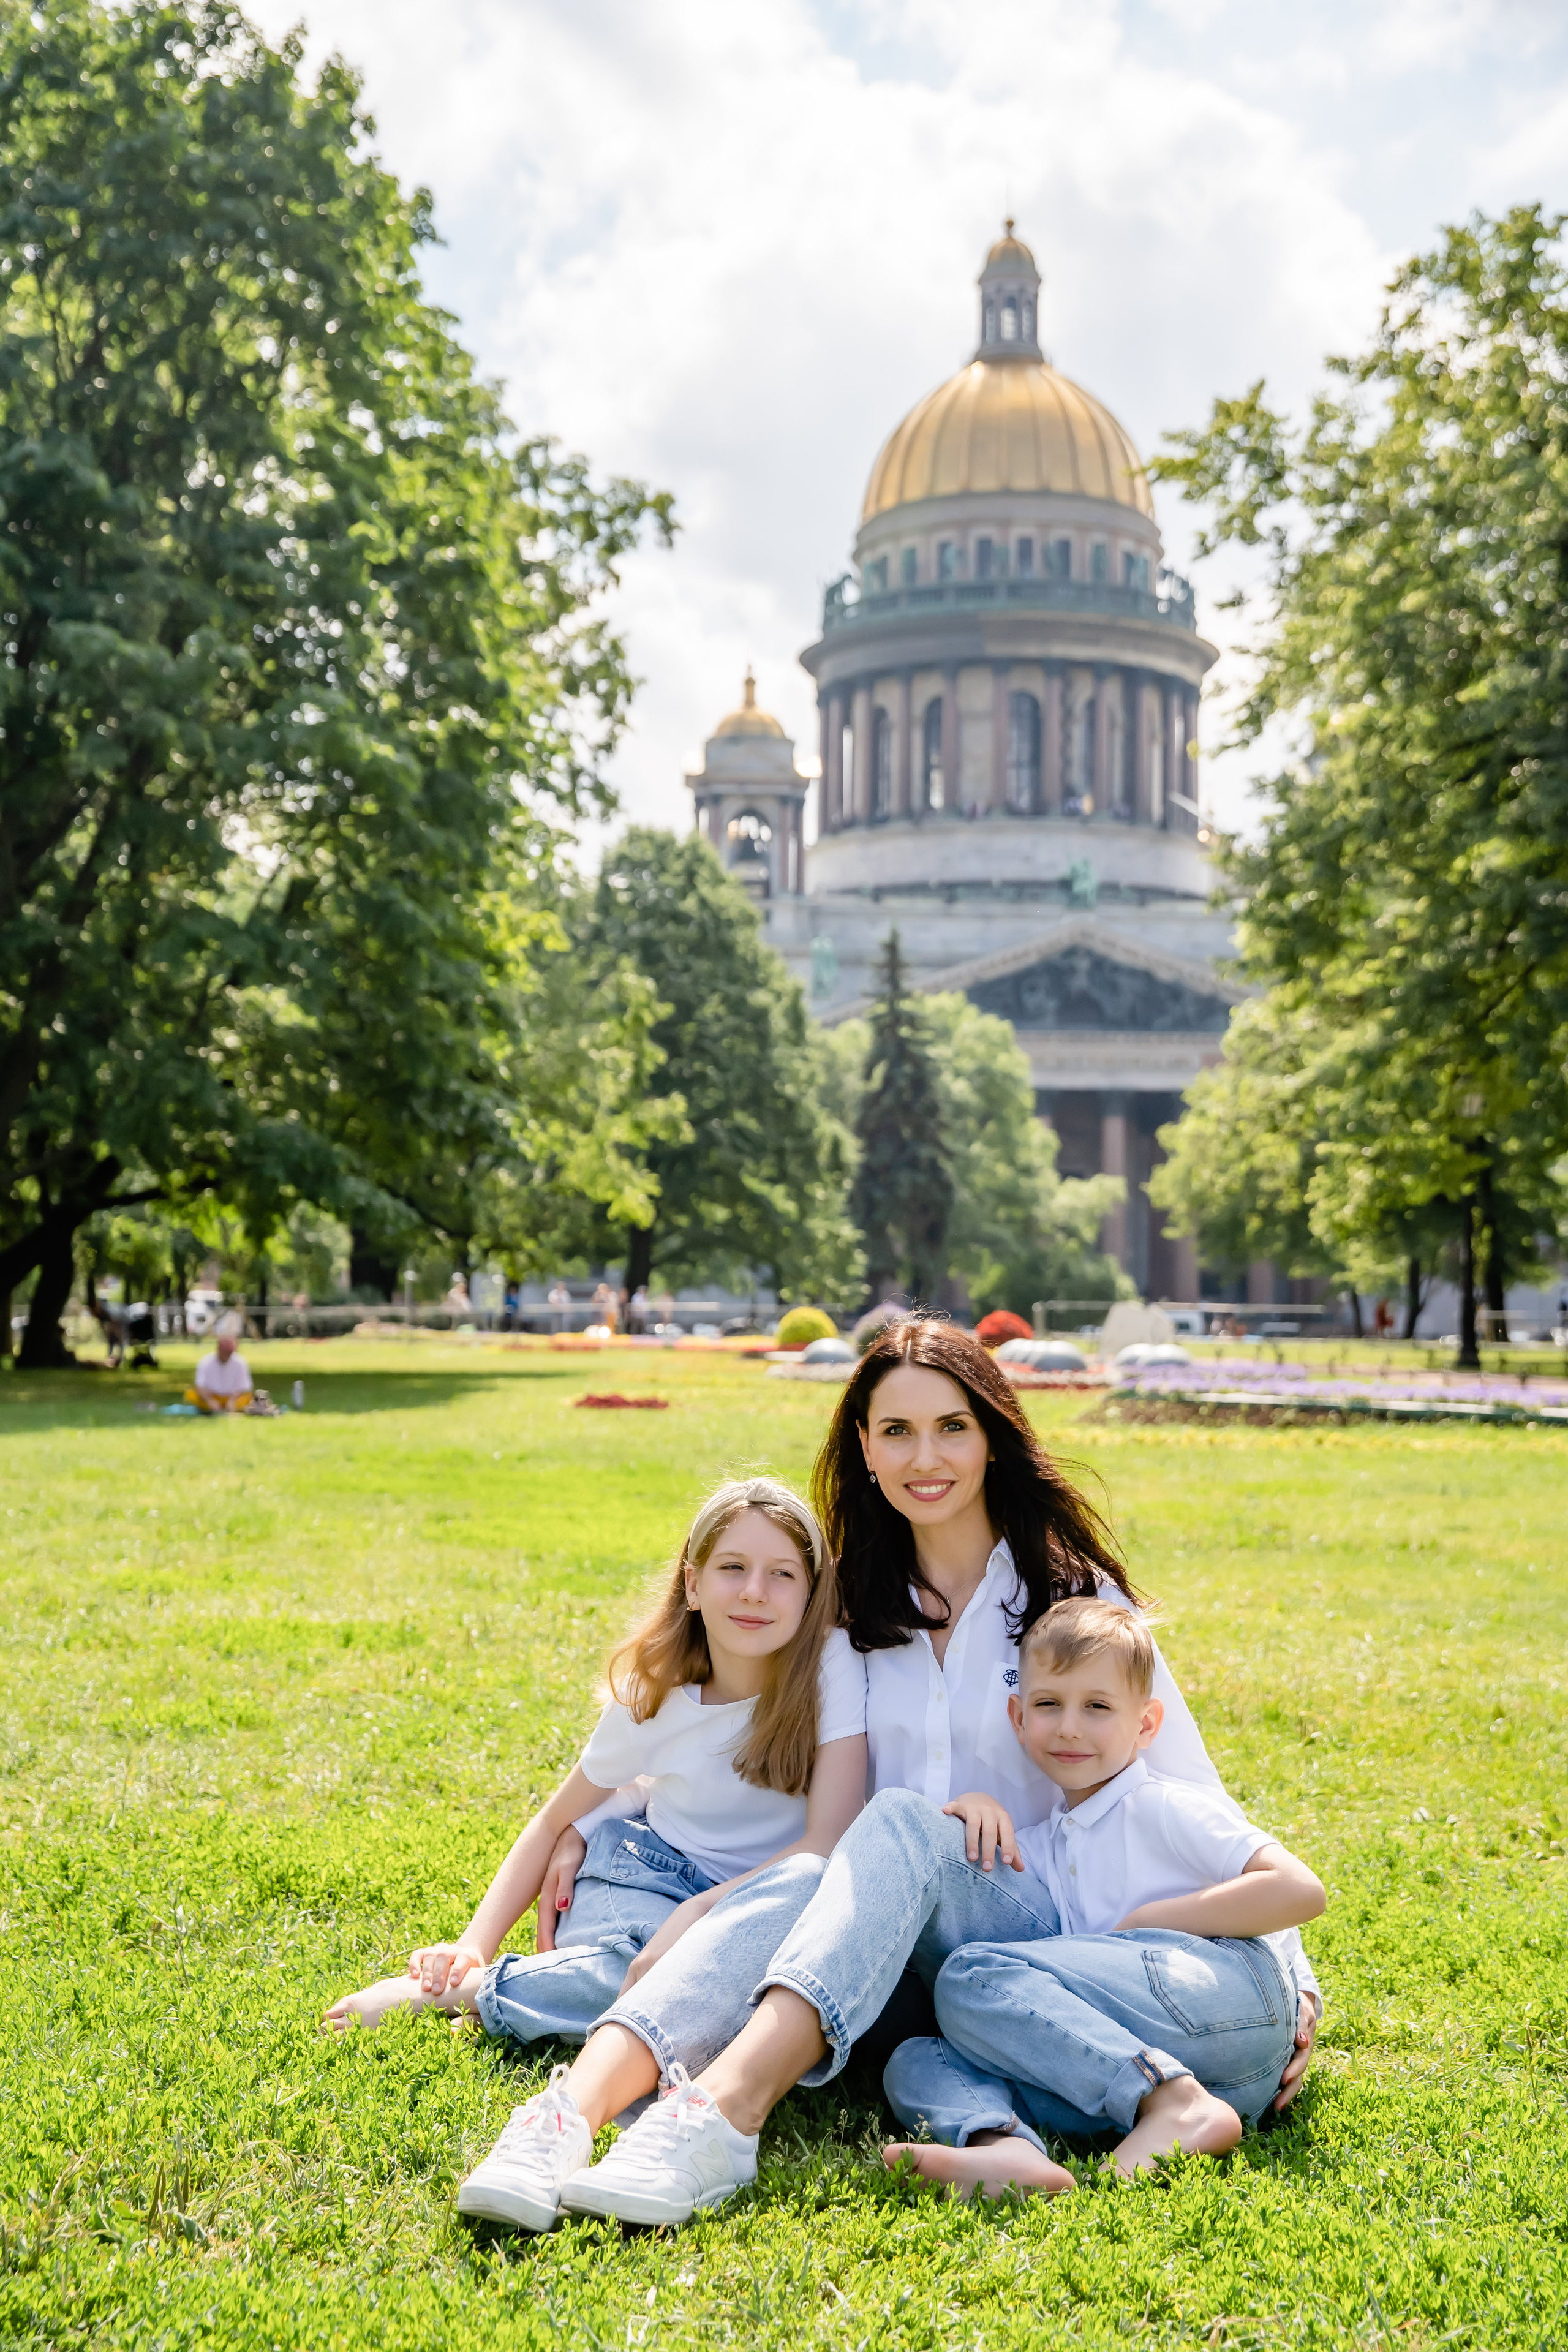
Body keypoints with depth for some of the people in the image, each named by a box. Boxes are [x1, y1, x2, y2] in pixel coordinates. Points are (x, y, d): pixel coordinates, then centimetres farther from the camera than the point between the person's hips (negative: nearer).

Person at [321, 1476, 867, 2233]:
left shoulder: (830, 1666, -18)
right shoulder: (652, 1695, -8)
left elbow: (830, 1843, -24)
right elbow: (556, 1822, 3)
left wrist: (697, 1918, -33)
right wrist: (474, 1943, -8)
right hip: (650, 1866, 1)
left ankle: (462, 1995, -20)